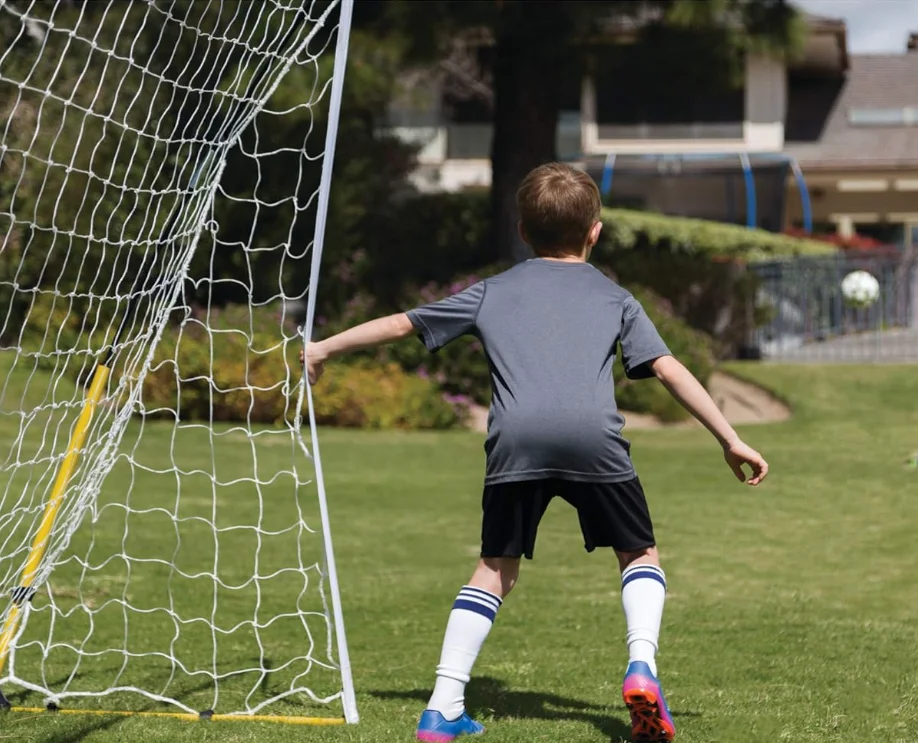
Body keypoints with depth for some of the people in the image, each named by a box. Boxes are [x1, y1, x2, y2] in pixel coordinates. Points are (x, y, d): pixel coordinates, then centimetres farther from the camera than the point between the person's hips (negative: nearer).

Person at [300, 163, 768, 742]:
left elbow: (401, 324, 33)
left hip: (516, 439, 1)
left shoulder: (493, 292, 28)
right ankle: (641, 666, -8)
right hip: (593, 436, -1)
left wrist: (325, 349, 45)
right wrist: (731, 440, 19)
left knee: (496, 569, 15)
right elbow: (670, 369, 17)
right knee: (640, 555, 16)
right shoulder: (614, 297, 26)